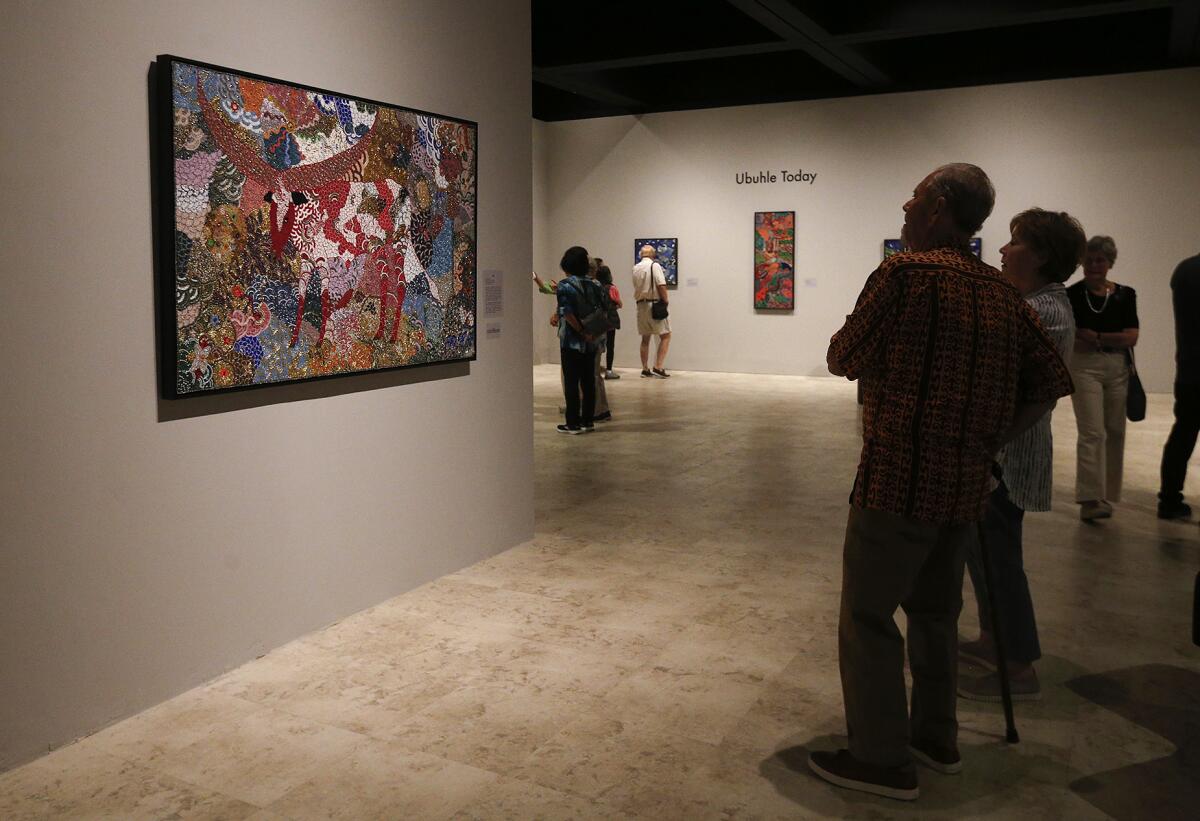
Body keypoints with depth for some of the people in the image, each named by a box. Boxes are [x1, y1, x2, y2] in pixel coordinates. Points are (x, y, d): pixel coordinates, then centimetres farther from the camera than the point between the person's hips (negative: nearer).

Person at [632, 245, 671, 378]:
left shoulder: (635, 268, 8)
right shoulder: (654, 266, -10)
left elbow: (636, 287, 13)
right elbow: (661, 285, -17)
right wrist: (665, 300, -6)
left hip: (640, 304, 6)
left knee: (645, 338, 12)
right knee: (665, 335, 1)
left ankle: (645, 369, 14)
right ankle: (658, 367, -9)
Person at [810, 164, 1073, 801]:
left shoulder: (906, 273, -13)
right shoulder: (1003, 293, 8)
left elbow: (843, 360, -7)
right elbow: (1050, 382, 9)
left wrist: (856, 324, 13)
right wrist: (990, 442, 12)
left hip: (898, 481, -8)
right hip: (966, 485, 8)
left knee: (868, 618, 4)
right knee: (934, 611, 21)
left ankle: (881, 760, 11)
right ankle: (936, 737, 34)